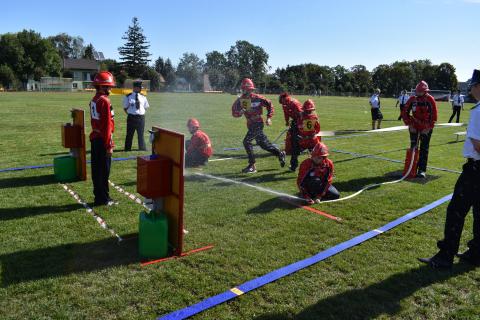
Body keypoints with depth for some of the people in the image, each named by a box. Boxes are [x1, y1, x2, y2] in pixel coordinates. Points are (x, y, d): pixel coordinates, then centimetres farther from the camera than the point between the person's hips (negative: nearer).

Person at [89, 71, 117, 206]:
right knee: (104, 171, 0)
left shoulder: (94, 100, 11)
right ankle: (104, 199, 8)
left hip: (94, 138, 9)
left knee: (96, 169, 13)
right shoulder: (105, 101, -17)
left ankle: (98, 197, 23)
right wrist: (109, 145, -17)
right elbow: (107, 125, -19)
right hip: (103, 140, -9)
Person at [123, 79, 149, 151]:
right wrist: (130, 113, -4)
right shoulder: (128, 97, -2)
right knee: (129, 134, 6)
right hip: (131, 117, -3)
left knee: (141, 134, 15)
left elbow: (146, 107, 14)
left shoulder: (143, 97, 6)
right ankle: (127, 149, 18)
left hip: (141, 117, 3)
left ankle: (142, 148, 29)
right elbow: (125, 108, 3)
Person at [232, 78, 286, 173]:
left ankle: (252, 166, -9)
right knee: (263, 143, 15)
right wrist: (240, 112, -20)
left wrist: (269, 118, -7)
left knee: (247, 141, -16)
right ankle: (280, 154, 34)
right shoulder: (240, 100, 3)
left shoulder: (256, 98, -11)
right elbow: (234, 112, 2)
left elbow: (269, 104, -4)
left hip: (258, 123, -6)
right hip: (250, 124, 6)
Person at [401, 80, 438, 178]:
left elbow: (434, 116, -10)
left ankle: (422, 170, 3)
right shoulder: (412, 99, -5)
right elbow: (404, 113, 1)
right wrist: (409, 125, -5)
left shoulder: (430, 100, -11)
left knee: (424, 149, -1)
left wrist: (428, 128, -13)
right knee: (413, 148, 4)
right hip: (414, 127, 2)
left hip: (426, 128, -2)